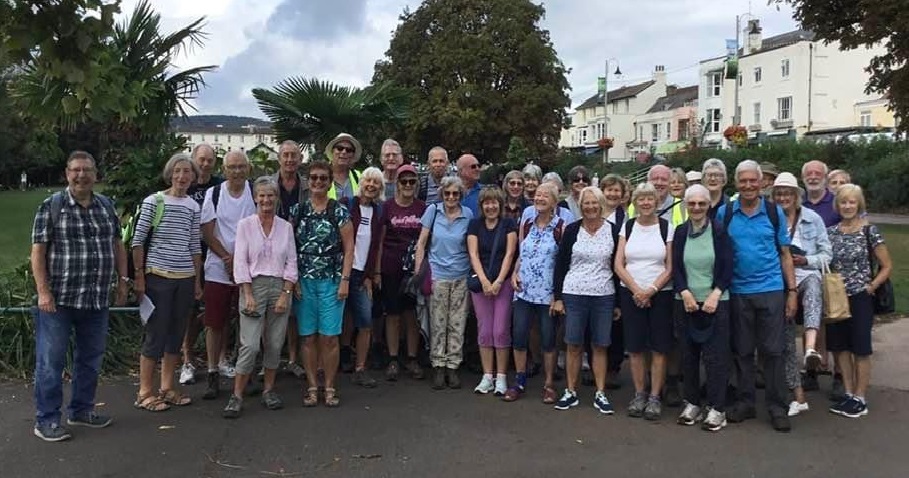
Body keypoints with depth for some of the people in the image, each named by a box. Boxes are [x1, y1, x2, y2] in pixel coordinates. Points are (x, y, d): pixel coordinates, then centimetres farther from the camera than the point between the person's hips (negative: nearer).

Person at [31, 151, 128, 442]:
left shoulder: (107, 206, 9)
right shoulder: (51, 206, -5)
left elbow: (117, 245, 16)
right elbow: (38, 251, -8)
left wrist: (122, 281, 10)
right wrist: (43, 292, -14)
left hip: (97, 299, 5)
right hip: (58, 299, -5)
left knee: (91, 358, 15)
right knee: (51, 360, 2)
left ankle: (81, 410, 30)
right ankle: (46, 420, 13)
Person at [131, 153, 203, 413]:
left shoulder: (194, 207, 8)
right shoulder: (153, 202, -5)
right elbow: (137, 241, -5)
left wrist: (197, 281, 11)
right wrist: (139, 276, -7)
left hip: (185, 278, 5)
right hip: (158, 276, -5)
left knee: (176, 334, 11)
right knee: (156, 334, 0)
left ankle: (167, 388, 23)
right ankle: (145, 392, 12)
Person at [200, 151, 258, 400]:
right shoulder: (213, 194, 2)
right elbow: (207, 233, -1)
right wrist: (228, 258, -10)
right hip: (218, 269, 0)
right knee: (214, 323, 4)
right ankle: (214, 375, 14)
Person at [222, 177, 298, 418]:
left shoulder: (286, 227, 8)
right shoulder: (245, 224, 2)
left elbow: (291, 263, 6)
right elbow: (240, 262, -2)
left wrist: (285, 294, -3)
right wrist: (248, 295, -9)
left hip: (280, 287, 3)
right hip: (253, 285, -2)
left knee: (275, 344, 6)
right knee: (250, 345, -9)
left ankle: (269, 390, 21)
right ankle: (236, 396, 1)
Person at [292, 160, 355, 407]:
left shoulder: (340, 212, 0)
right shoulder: (297, 211, 7)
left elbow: (348, 249, -1)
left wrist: (345, 280, -8)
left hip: (331, 281, -2)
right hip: (303, 281, 2)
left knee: (329, 336, 0)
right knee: (308, 336, 4)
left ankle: (329, 386, 12)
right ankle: (312, 386, 15)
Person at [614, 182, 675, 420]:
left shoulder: (667, 227, 0)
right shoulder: (627, 227, 6)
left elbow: (670, 267, -3)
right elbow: (618, 265, 1)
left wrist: (651, 290, -13)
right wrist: (636, 290, -9)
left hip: (660, 294, -2)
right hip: (630, 293, 2)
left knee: (659, 347, 0)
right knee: (635, 346, 5)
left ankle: (655, 397, 11)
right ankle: (639, 394, 17)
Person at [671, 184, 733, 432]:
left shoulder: (719, 231, -1)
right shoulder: (680, 232, 6)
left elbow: (727, 268, -3)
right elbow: (676, 268, 3)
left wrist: (715, 295, -14)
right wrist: (685, 292, -11)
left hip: (715, 301, -3)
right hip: (686, 301, 3)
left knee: (715, 355, -2)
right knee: (689, 354, 8)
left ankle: (716, 408, 6)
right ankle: (692, 403, 19)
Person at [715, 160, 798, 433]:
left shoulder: (774, 212, 2)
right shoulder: (724, 213, 2)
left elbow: (784, 254, 6)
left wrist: (792, 290, 1)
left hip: (771, 290, -1)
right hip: (738, 292, 1)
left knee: (773, 351, 2)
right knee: (742, 351, 10)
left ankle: (778, 407, 11)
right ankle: (744, 403, 21)